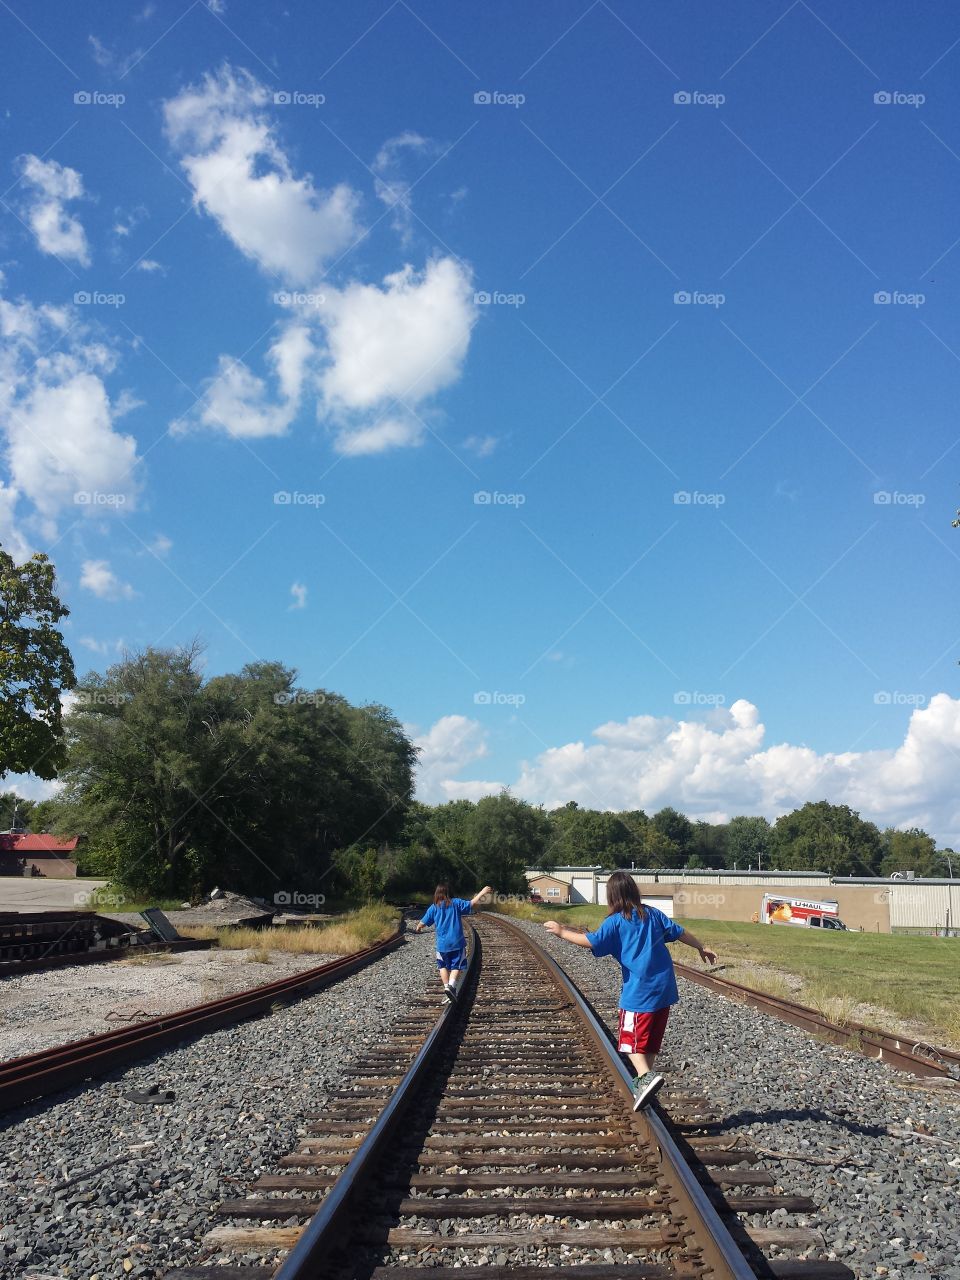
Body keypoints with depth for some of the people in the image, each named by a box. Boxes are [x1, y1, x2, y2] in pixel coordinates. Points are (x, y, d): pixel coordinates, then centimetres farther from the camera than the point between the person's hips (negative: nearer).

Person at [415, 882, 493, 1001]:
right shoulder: (455, 903, -1)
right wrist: (482, 893, 3)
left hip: (442, 944, 1)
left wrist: (418, 927, 27)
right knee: (456, 966, 5)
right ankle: (451, 985, -19)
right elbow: (471, 904, -6)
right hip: (457, 942, -1)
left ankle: (446, 986, 6)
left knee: (443, 966, 20)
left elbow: (423, 924, 5)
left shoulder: (433, 908, 1)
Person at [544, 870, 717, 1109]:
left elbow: (591, 941, -16)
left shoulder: (615, 922, -7)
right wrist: (702, 948, 28)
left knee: (631, 1040, -1)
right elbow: (680, 932, 13)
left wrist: (562, 932, -4)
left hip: (638, 993, -6)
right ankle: (645, 1080, 26)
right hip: (665, 989, 6)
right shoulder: (653, 914, 9)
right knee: (651, 1039, 19)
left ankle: (646, 1076, -24)